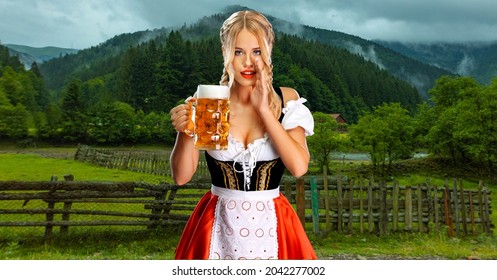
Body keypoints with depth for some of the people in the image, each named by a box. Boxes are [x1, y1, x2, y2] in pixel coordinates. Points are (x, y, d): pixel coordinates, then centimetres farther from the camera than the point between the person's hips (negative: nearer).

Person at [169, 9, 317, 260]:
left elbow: (299, 166, -17)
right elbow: (181, 177, -7)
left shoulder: (286, 100, -4)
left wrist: (264, 109, -19)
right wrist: (185, 134, -24)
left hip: (270, 225, 0)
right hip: (218, 225, 0)